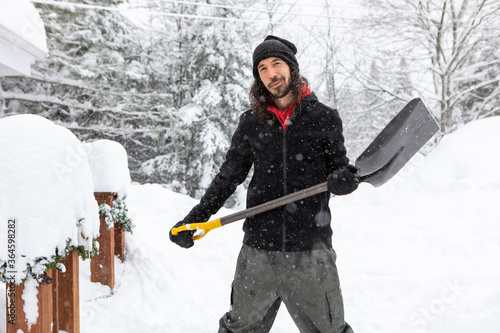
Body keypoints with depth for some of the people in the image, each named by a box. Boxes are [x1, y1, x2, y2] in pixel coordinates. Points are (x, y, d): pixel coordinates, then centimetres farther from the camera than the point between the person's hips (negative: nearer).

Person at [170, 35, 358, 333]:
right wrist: (195, 219, 10)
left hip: (311, 252, -2)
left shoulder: (324, 118, 4)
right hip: (259, 252, 2)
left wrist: (344, 180, -16)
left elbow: (339, 167, 8)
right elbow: (228, 177, 15)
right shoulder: (251, 124, 8)